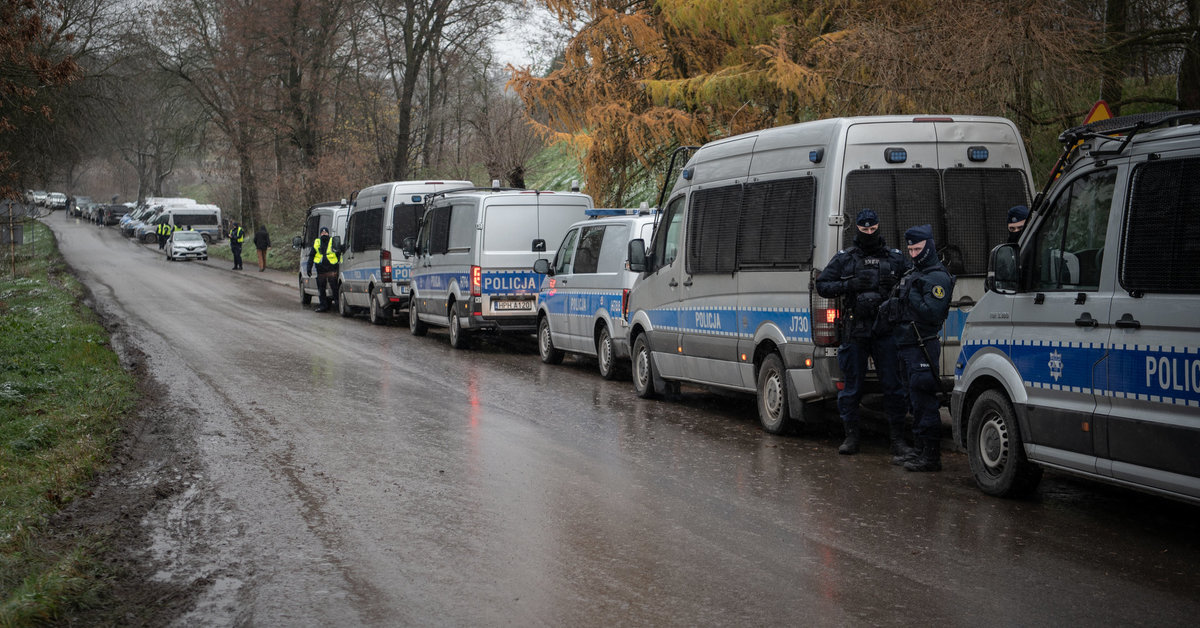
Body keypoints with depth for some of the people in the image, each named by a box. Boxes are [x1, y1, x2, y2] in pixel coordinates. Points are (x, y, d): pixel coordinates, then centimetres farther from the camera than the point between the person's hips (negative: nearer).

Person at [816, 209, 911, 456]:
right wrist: (850, 285, -9)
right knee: (851, 387, 4)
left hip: (886, 331, 0)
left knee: (893, 386, -1)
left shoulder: (895, 258, 10)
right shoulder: (844, 259, 9)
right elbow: (822, 285, 7)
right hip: (855, 331, 0)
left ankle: (897, 438, 5)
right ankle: (851, 437, 13)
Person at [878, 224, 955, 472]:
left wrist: (913, 295, -18)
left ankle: (931, 456, -8)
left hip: (923, 349, -10)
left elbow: (932, 313, -21)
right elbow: (901, 303, 27)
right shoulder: (912, 273, 19)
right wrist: (888, 307, 7)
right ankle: (920, 450, 24)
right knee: (916, 402, 16)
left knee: (924, 403, -10)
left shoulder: (938, 278, -11)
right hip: (908, 348, 10)